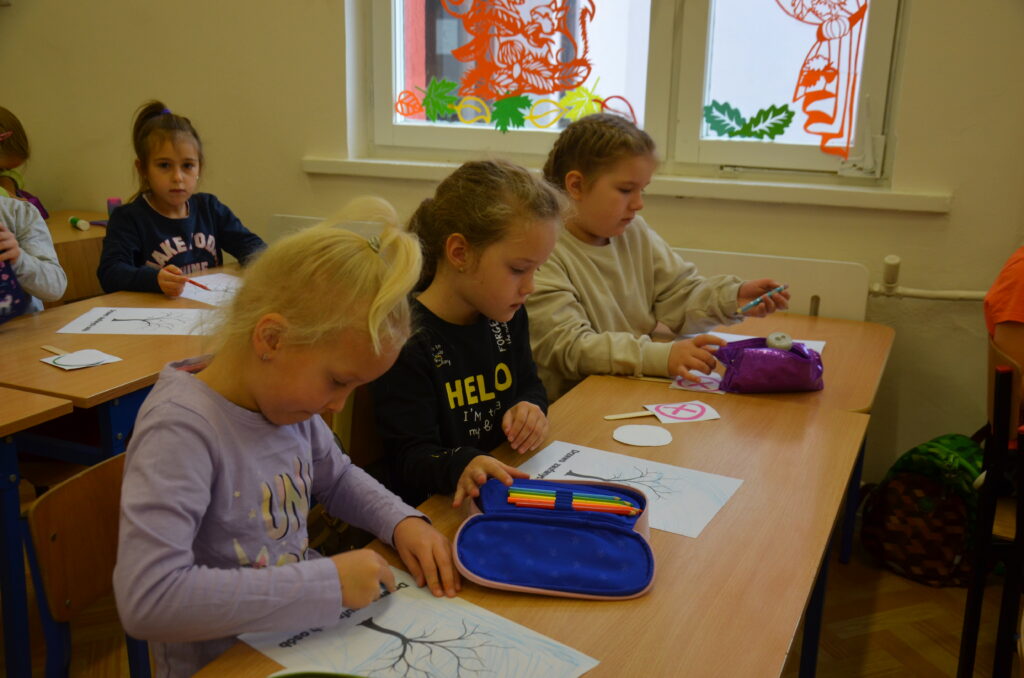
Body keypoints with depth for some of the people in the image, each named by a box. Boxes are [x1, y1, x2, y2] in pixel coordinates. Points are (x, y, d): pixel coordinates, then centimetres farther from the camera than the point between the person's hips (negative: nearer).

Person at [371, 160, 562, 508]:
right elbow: (410, 459, -18)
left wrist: (529, 409, -3)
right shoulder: (406, 340, -20)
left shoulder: (507, 316, 6)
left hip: (510, 491, 5)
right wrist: (461, 465, -40)